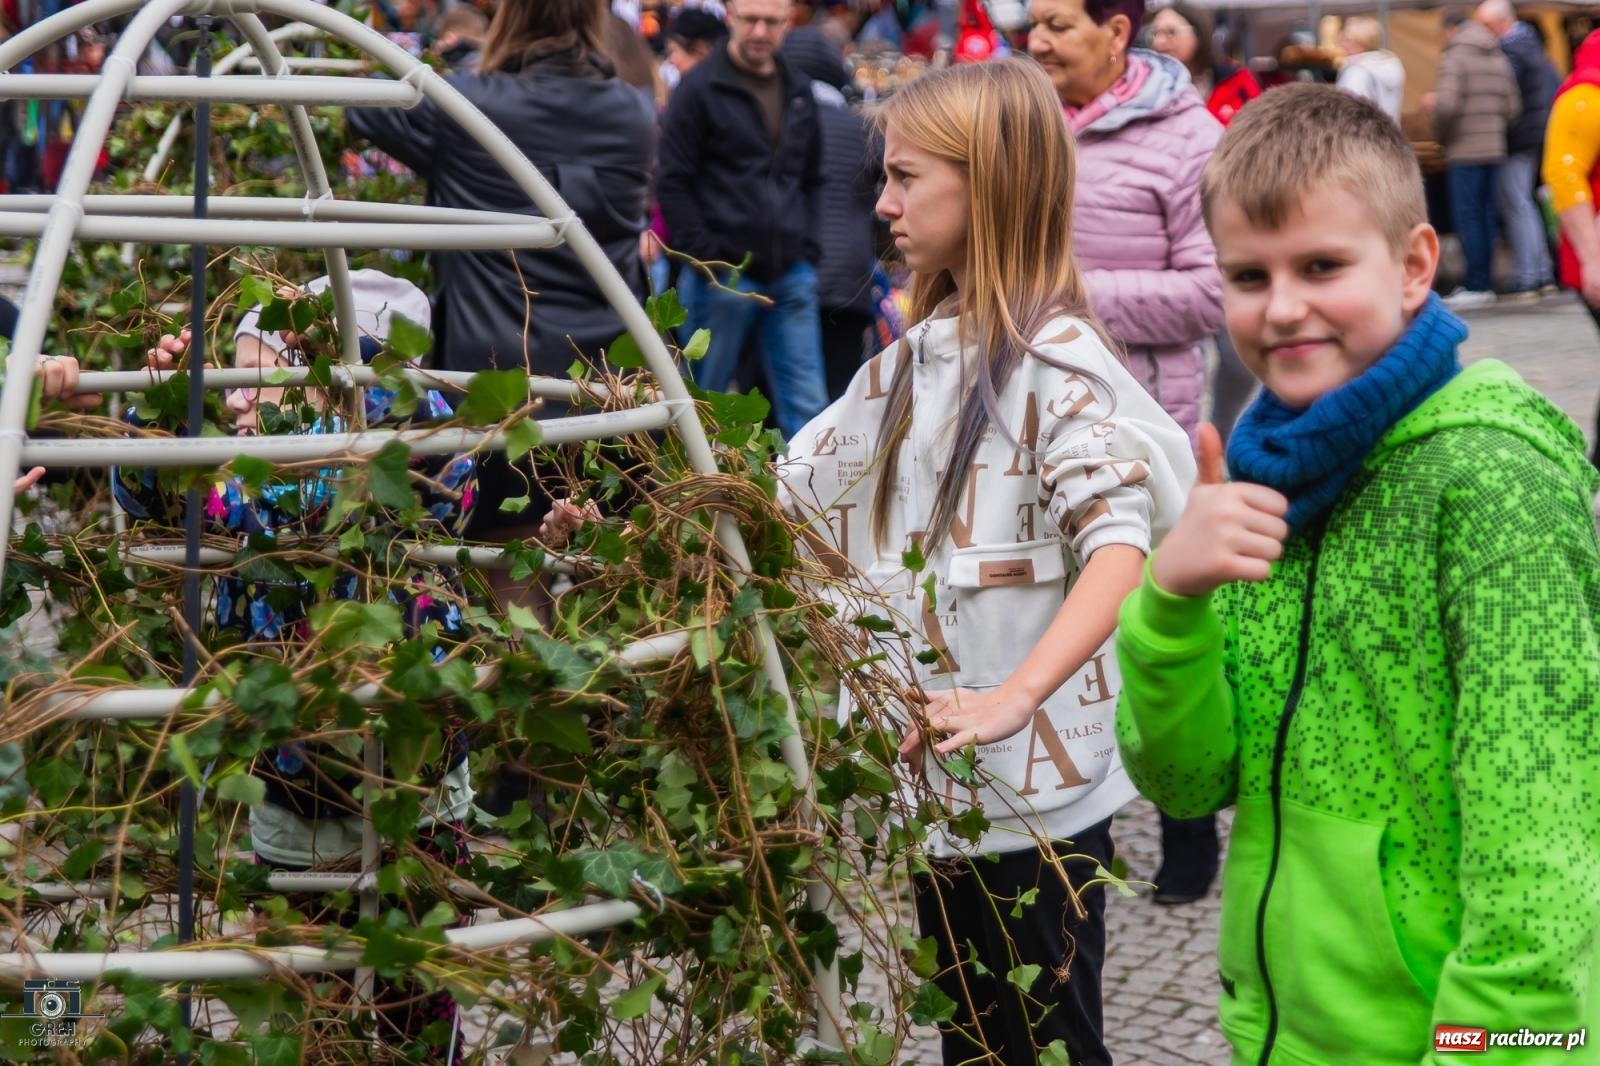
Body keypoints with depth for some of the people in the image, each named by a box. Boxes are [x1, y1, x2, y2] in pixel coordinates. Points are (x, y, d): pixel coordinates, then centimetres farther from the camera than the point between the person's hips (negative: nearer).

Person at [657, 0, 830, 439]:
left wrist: (808, 249, 8)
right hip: (722, 277, -4)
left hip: (791, 277, 5)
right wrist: (706, 258, -12)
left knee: (807, 405, 1)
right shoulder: (700, 89, -3)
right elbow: (673, 184, -7)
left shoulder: (799, 91, 13)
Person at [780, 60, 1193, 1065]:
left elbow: (1121, 551, -26)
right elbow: (801, 496, 16)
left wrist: (1015, 698, -38)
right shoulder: (919, 359, 11)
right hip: (940, 777, 8)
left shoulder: (1057, 360, -14)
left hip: (1035, 787, -8)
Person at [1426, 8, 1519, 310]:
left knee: (1467, 216, -4)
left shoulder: (1455, 58, -9)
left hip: (1464, 152, -7)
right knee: (1485, 215, 11)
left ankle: (1476, 285, -7)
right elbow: (1513, 106, 9)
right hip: (1494, 150, 7)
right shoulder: (1499, 59, 13)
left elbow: (1446, 105, -19)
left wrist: (1442, 137, -3)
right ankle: (1485, 284, 13)